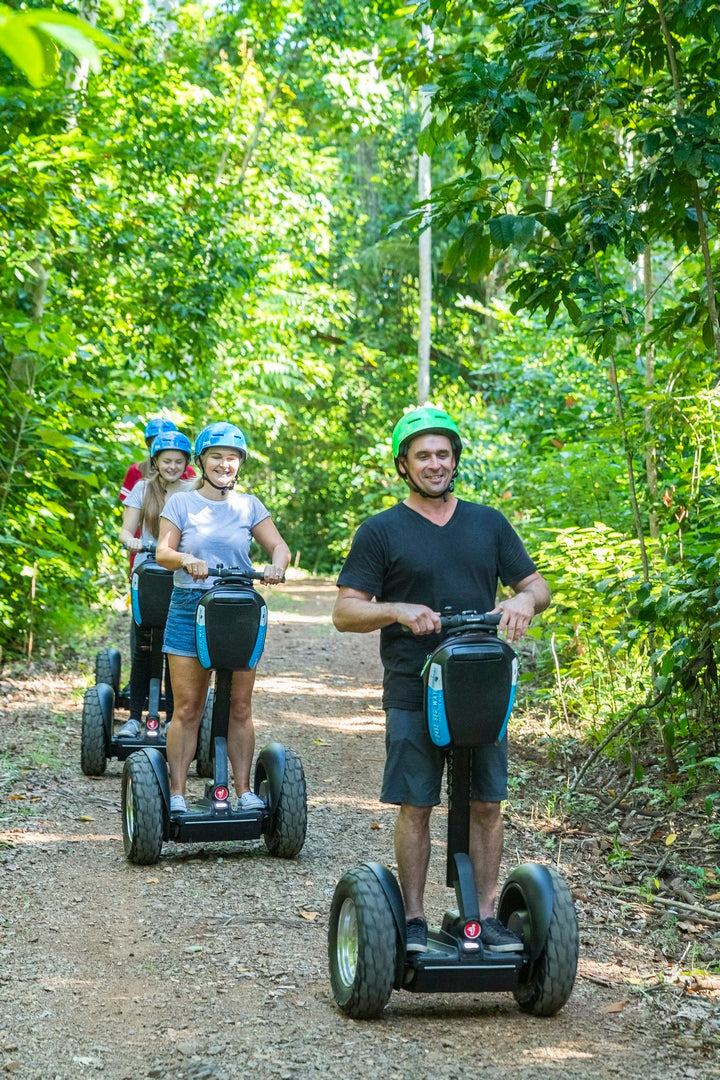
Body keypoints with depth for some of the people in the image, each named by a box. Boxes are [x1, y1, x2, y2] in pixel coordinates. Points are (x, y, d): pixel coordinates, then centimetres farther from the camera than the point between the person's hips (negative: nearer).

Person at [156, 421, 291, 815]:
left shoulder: (249, 506, 11)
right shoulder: (182, 502, 6)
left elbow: (280, 546, 4)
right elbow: (162, 551, -3)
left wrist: (276, 565, -19)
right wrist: (186, 560, -24)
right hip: (190, 608, -2)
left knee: (240, 706, 3)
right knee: (188, 707, -3)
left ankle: (244, 790, 11)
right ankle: (177, 794, 1)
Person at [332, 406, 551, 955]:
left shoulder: (489, 523, 13)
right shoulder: (381, 532, 3)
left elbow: (538, 586, 15)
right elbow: (345, 612, -1)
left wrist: (523, 601, -9)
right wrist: (399, 611, -19)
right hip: (414, 693, -3)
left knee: (486, 804, 4)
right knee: (416, 807, 0)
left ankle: (486, 916, 14)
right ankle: (414, 921, 10)